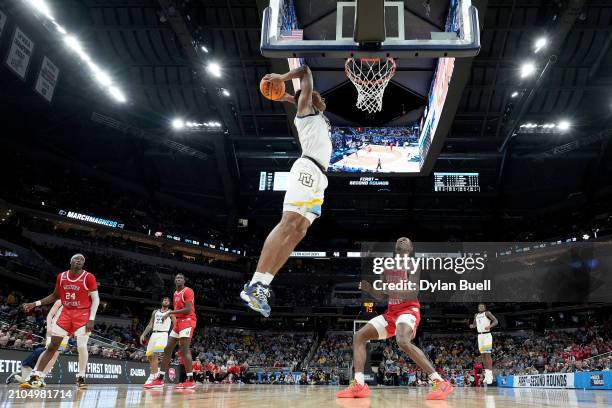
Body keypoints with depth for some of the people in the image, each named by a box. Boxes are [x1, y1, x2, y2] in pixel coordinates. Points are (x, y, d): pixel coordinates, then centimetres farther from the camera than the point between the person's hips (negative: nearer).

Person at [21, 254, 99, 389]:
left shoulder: (89, 277, -9)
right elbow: (55, 296, 18)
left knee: (82, 346, -9)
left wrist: (91, 319, -18)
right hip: (66, 313, 4)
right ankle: (35, 377, 4)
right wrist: (35, 304, 10)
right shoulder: (61, 276, 4)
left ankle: (81, 378, 7)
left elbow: (95, 299, -9)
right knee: (52, 346, 2)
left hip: (82, 314, -4)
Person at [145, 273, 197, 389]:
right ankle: (159, 379, 11)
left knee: (184, 350, -16)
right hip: (178, 322, 9)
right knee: (167, 349, 6)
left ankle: (190, 381, -13)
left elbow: (188, 310, -20)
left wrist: (170, 312, -18)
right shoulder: (175, 294, 19)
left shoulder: (188, 291, -9)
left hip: (187, 321, -9)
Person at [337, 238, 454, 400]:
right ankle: (359, 385, -7)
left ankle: (440, 382, -32)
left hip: (409, 310, -8)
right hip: (391, 312, 8)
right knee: (359, 336, -2)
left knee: (403, 341, -37)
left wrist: (389, 289, -28)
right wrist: (368, 287, -1)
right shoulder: (387, 267, 16)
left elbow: (413, 293, -19)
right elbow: (381, 295, 19)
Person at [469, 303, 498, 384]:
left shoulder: (487, 313, -3)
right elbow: (474, 324, 25)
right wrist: (472, 326, 0)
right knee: (483, 355, 7)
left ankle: (490, 375, -13)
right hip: (480, 336, 6)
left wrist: (489, 326, -28)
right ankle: (486, 374, 13)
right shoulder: (476, 315, 15)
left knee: (488, 355, -12)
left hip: (487, 335, -6)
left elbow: (495, 321, -10)